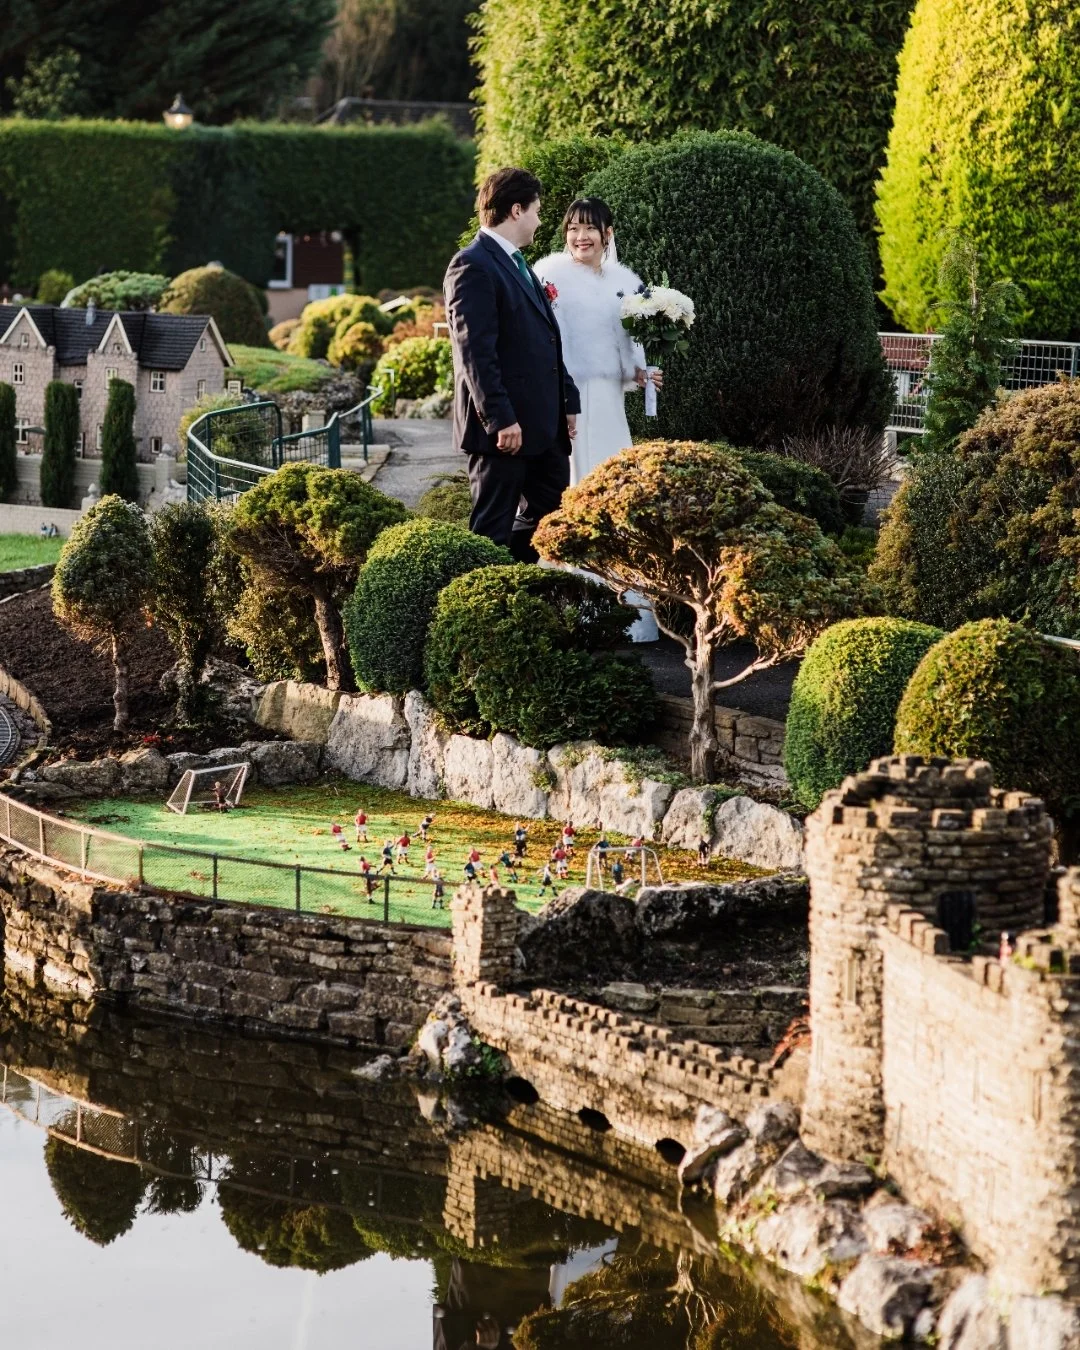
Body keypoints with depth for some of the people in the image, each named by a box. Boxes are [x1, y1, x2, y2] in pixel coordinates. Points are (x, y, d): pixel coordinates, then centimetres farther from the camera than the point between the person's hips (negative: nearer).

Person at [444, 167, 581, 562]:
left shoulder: (517, 264, 18)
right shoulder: (473, 266, -14)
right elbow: (475, 351, -20)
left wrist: (568, 400, 17)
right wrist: (500, 419, -23)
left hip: (543, 423, 10)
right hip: (506, 425, -10)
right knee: (493, 529, -2)